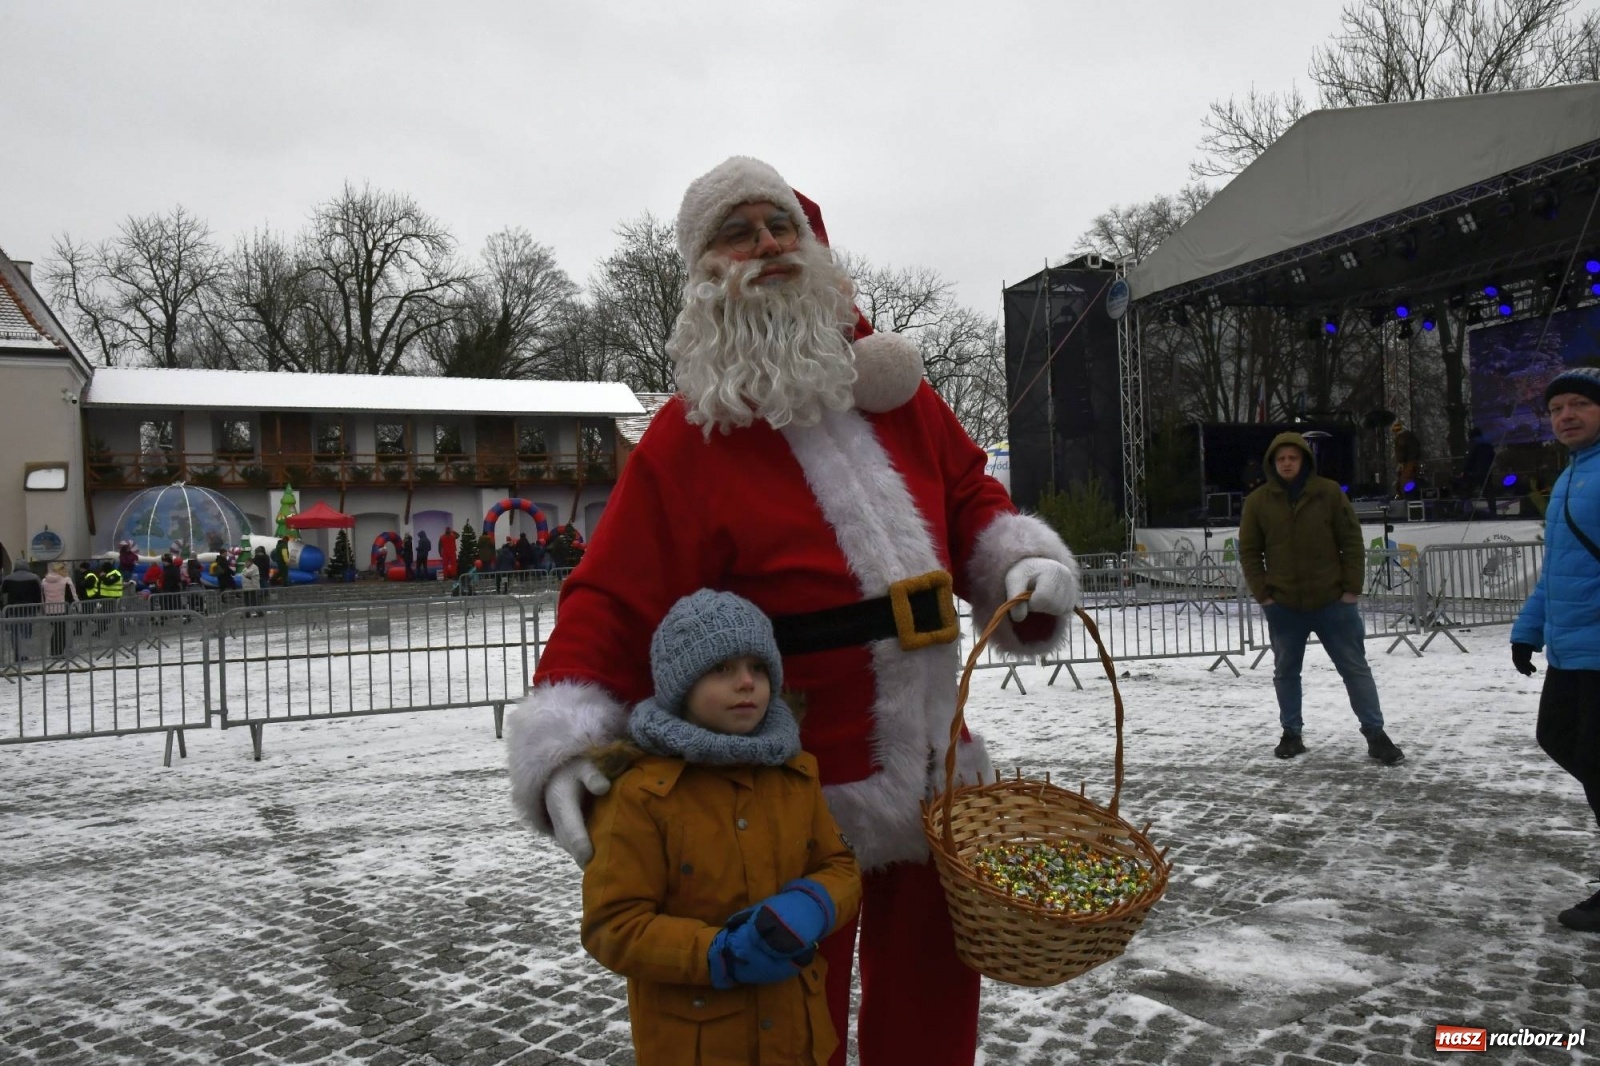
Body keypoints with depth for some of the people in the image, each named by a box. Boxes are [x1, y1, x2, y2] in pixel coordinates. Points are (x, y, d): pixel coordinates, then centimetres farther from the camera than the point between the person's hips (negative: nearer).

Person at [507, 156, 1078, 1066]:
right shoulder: (687, 437, -11)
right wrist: (564, 743, -25)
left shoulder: (891, 386, 6)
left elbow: (967, 492, 18)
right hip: (796, 801, -5)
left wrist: (1023, 561, 1)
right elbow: (616, 601, -15)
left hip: (938, 776, 6)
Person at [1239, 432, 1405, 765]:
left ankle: (1375, 734, 12)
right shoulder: (1257, 501, -1)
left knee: (1355, 668, 4)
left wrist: (1352, 589, -6)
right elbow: (1249, 551, 3)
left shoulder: (1330, 493, -3)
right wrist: (1262, 595, -4)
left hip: (1333, 601, -1)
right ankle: (1291, 734, 24)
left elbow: (1352, 542, -1)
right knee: (1286, 671, 11)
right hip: (1283, 606, 1)